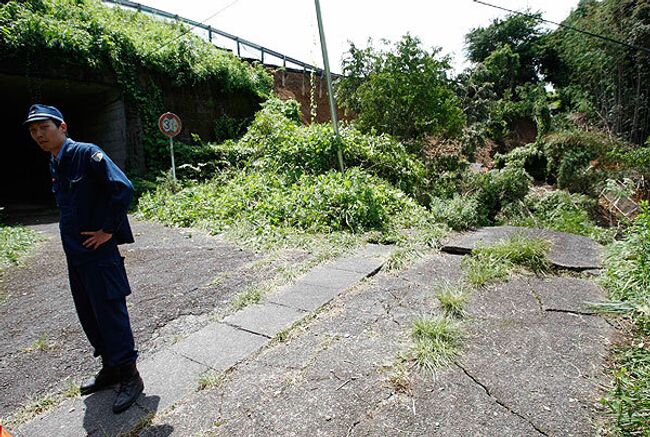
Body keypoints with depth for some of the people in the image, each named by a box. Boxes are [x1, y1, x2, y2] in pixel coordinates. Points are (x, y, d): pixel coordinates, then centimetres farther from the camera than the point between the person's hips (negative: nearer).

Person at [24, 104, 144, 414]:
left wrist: (108, 230, -18)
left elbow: (123, 188, -23)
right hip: (74, 253, 9)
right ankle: (110, 368, 33)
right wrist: (71, 239, 13)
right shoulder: (54, 164, 14)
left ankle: (130, 376, 13)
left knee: (111, 315, -2)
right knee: (89, 316, 16)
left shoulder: (87, 154, -13)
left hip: (99, 252, -9)